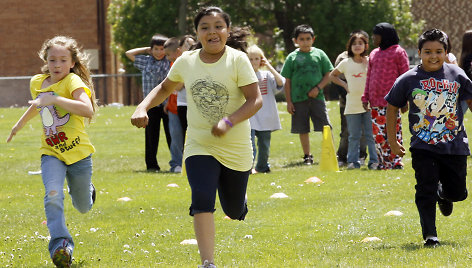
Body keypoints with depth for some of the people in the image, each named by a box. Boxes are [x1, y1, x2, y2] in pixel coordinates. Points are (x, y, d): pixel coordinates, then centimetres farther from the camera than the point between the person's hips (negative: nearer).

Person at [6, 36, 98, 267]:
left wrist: (54, 99, -37)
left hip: (78, 153, -3)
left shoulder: (73, 82, -15)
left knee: (83, 207, 15)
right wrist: (19, 124, 41)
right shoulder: (37, 83, 4)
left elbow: (88, 110, -33)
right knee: (53, 195, -26)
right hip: (51, 153, 3)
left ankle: (86, 190, 51)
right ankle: (60, 244, -26)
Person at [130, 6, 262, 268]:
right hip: (199, 146, 1)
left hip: (236, 148, -1)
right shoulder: (186, 62, -2)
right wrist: (142, 107, -2)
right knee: (202, 201, -21)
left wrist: (228, 122, -31)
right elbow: (165, 88, 16)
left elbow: (255, 100, -16)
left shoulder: (237, 60, -12)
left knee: (234, 211, 11)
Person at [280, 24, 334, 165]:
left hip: (317, 97, -1)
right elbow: (287, 82, 6)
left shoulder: (319, 54, 5)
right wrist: (289, 102, 1)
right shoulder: (292, 57, 5)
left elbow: (328, 75, 7)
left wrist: (318, 88, -9)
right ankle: (307, 156, 17)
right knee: (303, 130, 6)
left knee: (326, 127, -7)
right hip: (298, 99, 1)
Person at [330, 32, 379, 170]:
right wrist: (344, 85, 6)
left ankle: (374, 161, 4)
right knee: (354, 136, 5)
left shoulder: (370, 62, 2)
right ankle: (353, 161, 10)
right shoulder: (346, 63, 5)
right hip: (352, 105, 1)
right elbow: (332, 75, 18)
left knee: (371, 135, -1)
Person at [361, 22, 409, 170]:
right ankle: (383, 163, 12)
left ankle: (396, 162, 1)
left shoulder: (398, 52, -2)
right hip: (375, 102, 6)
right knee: (378, 134, 6)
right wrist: (365, 97, 10)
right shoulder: (374, 54, 17)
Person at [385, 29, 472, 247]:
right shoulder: (408, 80, -4)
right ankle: (430, 235, 4)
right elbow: (392, 107, 7)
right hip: (423, 147, -2)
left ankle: (443, 194, 44)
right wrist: (392, 141, 7)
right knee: (426, 192, -7)